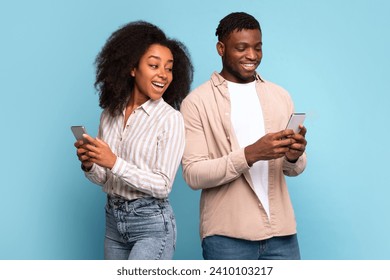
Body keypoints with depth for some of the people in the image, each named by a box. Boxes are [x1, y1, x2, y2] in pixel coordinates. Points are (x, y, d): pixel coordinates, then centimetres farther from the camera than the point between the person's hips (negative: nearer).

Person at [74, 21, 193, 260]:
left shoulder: (170, 118, -12)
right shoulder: (111, 114, 4)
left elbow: (163, 185, -15)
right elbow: (104, 179, 10)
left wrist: (114, 163, -22)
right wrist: (89, 165, -11)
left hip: (152, 225, -5)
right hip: (113, 221, 6)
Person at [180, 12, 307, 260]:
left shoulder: (280, 96, 9)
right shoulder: (197, 102, -4)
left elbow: (294, 169, 11)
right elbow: (193, 175, -11)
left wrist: (294, 157, -12)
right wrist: (250, 154, -22)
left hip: (281, 232, 4)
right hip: (227, 236, -3)